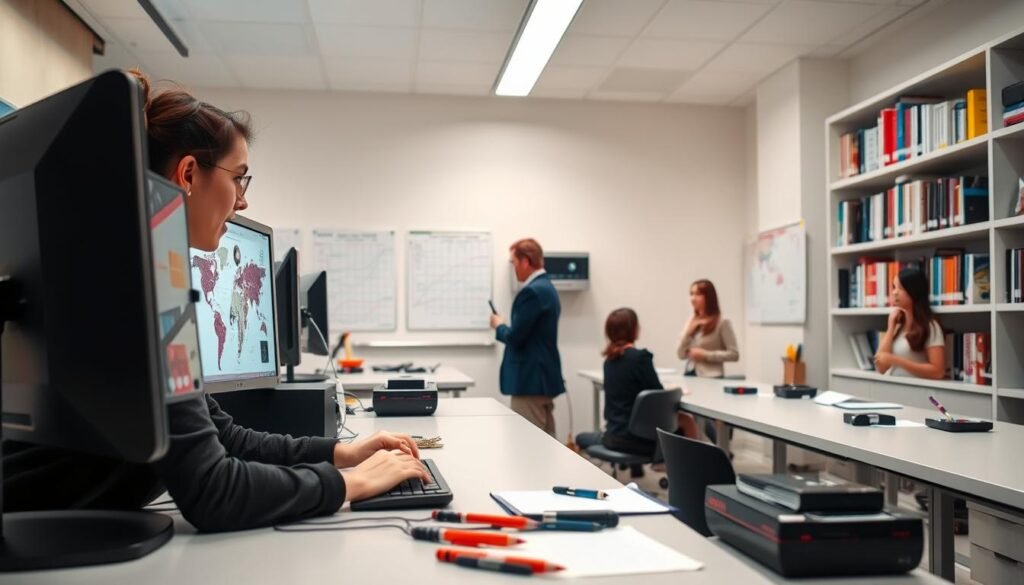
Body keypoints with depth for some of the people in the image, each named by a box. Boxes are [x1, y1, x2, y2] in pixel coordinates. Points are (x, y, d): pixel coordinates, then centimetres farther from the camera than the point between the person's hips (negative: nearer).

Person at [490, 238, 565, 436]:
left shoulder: (532, 291, -18)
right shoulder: (546, 287, 13)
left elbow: (515, 337, -18)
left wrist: (499, 325, -1)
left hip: (530, 379, -10)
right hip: (542, 377, 10)